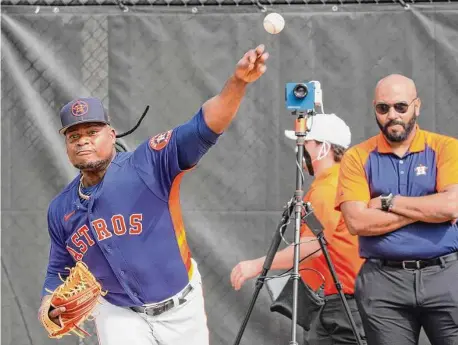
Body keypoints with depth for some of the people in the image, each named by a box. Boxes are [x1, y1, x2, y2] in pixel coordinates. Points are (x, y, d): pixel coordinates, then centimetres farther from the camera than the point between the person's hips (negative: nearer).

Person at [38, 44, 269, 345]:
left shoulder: (148, 164, -15)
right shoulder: (61, 210, -1)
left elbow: (203, 128, -29)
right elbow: (60, 271, 12)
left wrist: (238, 82, -46)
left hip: (180, 308, -2)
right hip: (120, 314, 2)